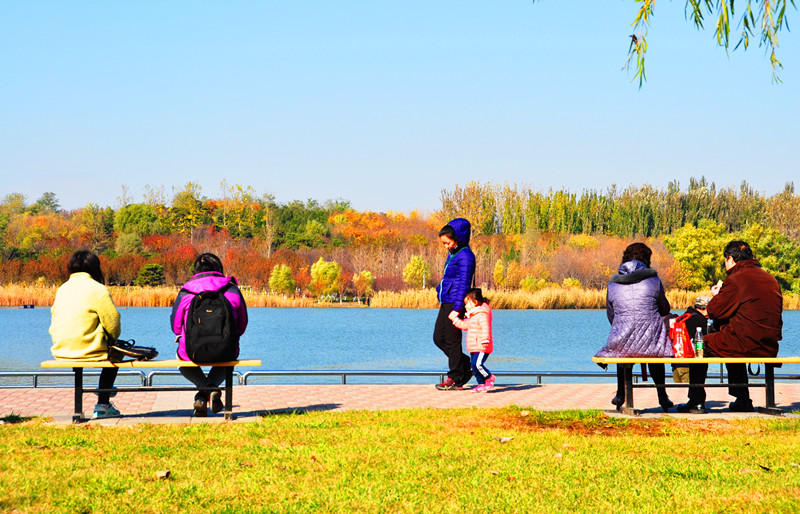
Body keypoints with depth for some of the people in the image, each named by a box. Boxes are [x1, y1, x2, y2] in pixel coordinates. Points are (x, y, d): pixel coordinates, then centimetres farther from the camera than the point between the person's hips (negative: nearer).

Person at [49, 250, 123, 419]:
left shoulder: (62, 289, 10)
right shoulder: (98, 290, -10)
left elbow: (54, 322, 17)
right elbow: (113, 326, -10)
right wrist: (114, 336, 12)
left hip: (60, 350, 7)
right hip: (88, 350, -7)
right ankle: (102, 405, 17)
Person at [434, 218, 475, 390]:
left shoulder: (465, 256, -14)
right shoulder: (452, 254, 15)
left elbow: (464, 284, -18)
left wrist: (457, 308, -21)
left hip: (455, 303, -10)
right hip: (446, 303, 10)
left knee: (452, 341, -4)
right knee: (438, 338, 11)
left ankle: (456, 379, 4)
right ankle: (467, 366, 20)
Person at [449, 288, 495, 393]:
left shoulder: (482, 314, -14)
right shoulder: (472, 316, 19)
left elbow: (485, 327, -27)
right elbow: (465, 325, 31)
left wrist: (485, 339, -39)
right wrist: (455, 319, 29)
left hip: (482, 347, -10)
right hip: (473, 348, 10)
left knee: (477, 364, -17)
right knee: (474, 366, 7)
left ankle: (489, 377, 2)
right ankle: (481, 384, 13)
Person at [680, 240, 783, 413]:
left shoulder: (735, 280, -12)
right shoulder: (771, 279, 12)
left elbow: (714, 312, -7)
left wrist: (716, 296, 15)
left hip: (747, 345, -8)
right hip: (770, 348, 8)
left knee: (702, 345, 15)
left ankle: (697, 402, 15)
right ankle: (743, 400, 36)